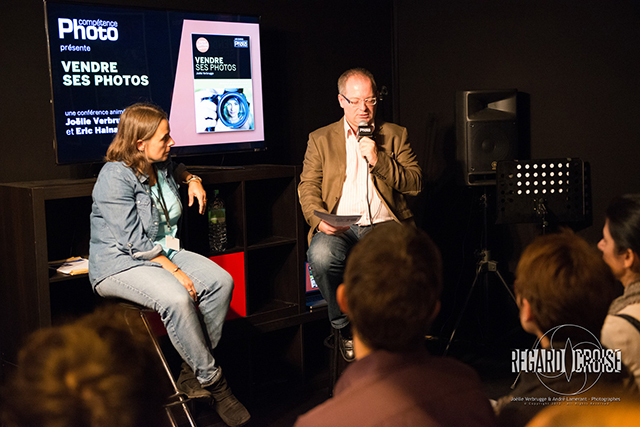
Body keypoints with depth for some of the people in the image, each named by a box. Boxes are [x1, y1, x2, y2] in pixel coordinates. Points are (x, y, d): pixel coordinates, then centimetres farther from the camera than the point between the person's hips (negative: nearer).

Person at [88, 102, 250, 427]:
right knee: (176, 298, -35)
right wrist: (175, 271, -23)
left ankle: (197, 370, -8)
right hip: (120, 264, -8)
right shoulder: (116, 176, -17)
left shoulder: (160, 166, 8)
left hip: (164, 252, 8)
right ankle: (213, 382, -17)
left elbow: (175, 169, 38)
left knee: (221, 281, -15)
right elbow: (135, 242, -22)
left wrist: (191, 179, 15)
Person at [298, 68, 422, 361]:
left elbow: (415, 184, 7)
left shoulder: (395, 135, 17)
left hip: (385, 224, 0)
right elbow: (307, 187, 8)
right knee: (320, 255, -34)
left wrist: (378, 160, -6)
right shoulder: (320, 139, 16)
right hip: (339, 227, 0)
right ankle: (345, 327, -6)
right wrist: (319, 219, -13)